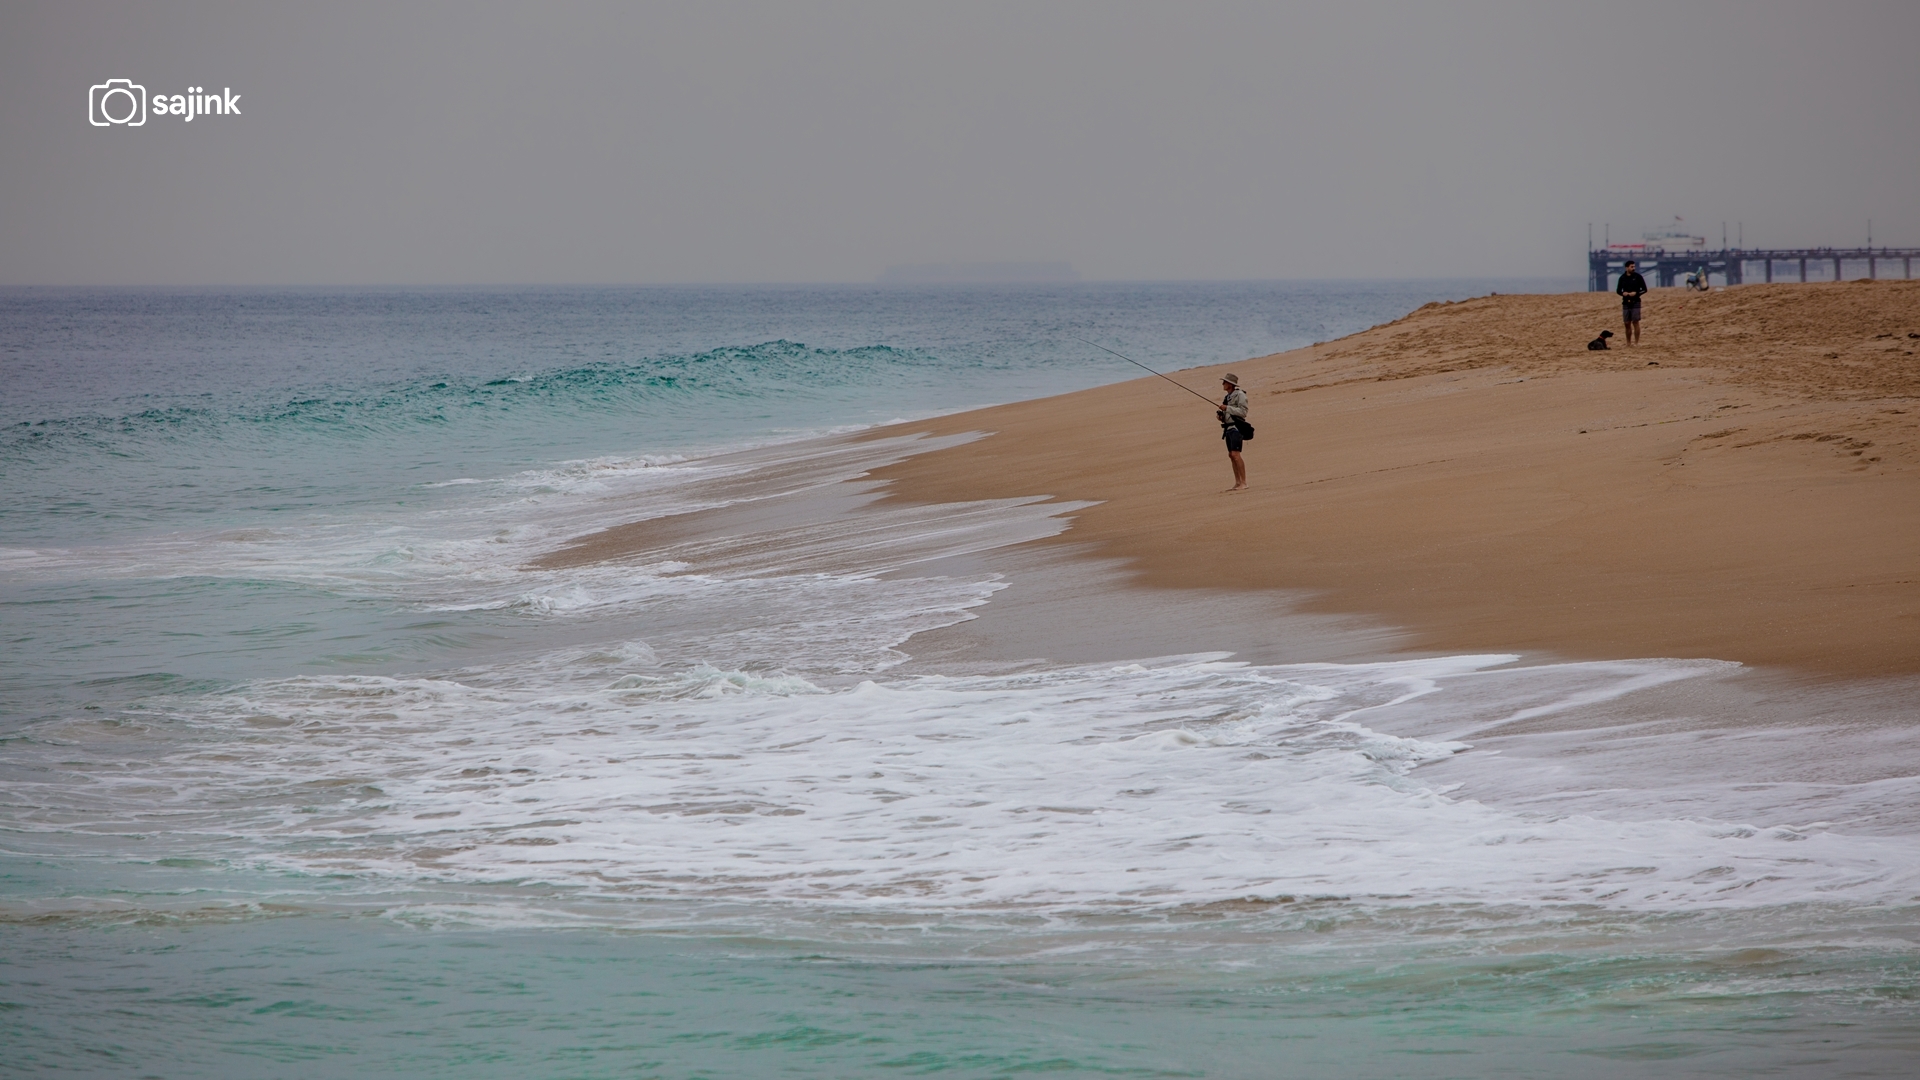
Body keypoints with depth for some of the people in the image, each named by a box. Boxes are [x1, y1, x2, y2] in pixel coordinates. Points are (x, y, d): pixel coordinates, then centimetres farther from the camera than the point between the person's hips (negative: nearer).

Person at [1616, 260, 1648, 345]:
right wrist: (1623, 293, -8)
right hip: (1626, 303, 3)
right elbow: (1618, 290, 14)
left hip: (1635, 303, -3)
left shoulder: (1638, 277, -1)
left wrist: (1636, 293, -15)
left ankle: (1636, 342, -7)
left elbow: (1644, 289, 1)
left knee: (1635, 322, -9)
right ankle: (1628, 343, 15)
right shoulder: (1622, 278, 6)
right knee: (1627, 324, 6)